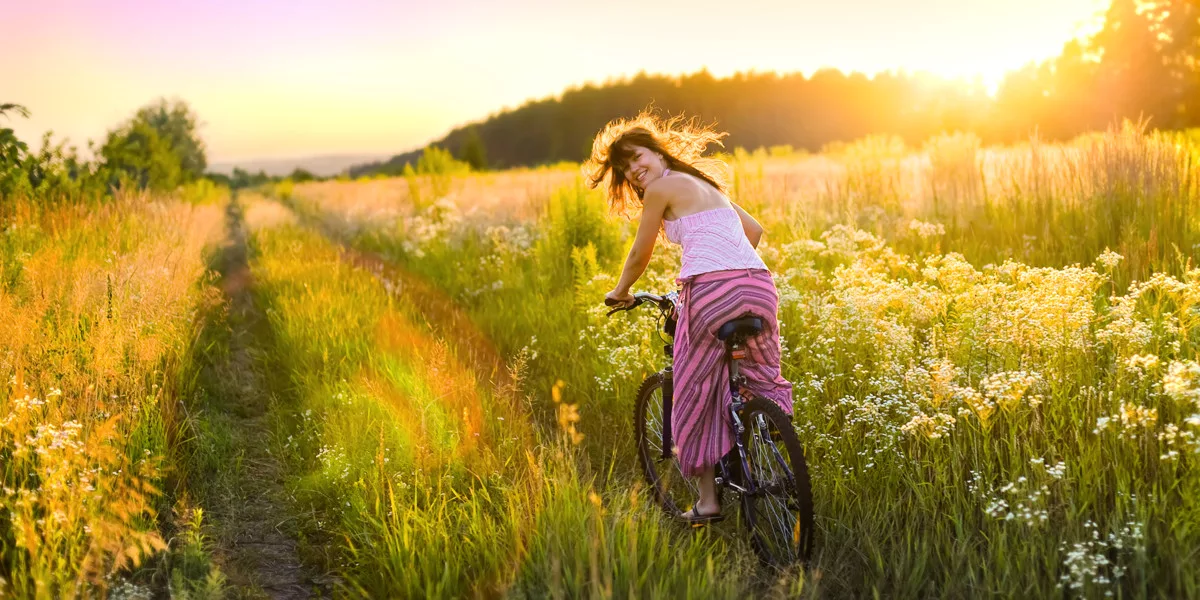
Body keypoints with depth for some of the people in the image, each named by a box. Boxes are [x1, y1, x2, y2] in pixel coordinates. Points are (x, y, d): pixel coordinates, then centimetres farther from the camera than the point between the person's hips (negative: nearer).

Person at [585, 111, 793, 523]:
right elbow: (754, 230, 33)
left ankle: (708, 501, 14)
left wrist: (620, 294, 28)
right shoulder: (706, 184, 27)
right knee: (764, 384, 22)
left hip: (710, 290, -6)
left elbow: (640, 256, 11)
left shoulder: (661, 188, 5)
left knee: (698, 395, 8)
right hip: (759, 285, 7)